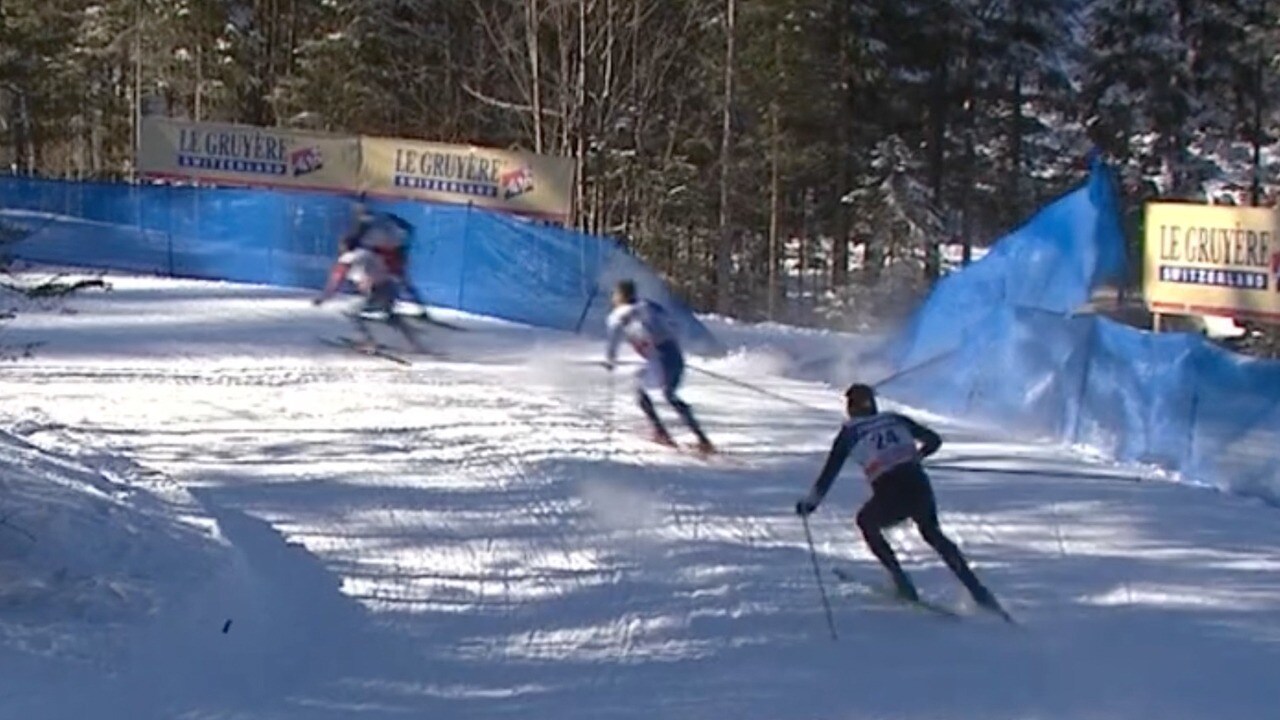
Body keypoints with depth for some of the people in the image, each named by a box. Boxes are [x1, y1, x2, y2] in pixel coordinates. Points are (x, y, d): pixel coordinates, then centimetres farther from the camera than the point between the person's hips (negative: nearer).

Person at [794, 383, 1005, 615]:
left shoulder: (850, 432, 11)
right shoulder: (895, 419, 19)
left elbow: (830, 471, 9)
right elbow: (934, 440, 24)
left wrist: (811, 500, 21)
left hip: (890, 495, -3)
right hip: (920, 485, 3)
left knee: (866, 522, 29)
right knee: (932, 532, 29)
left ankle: (903, 584, 19)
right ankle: (978, 591, 17)